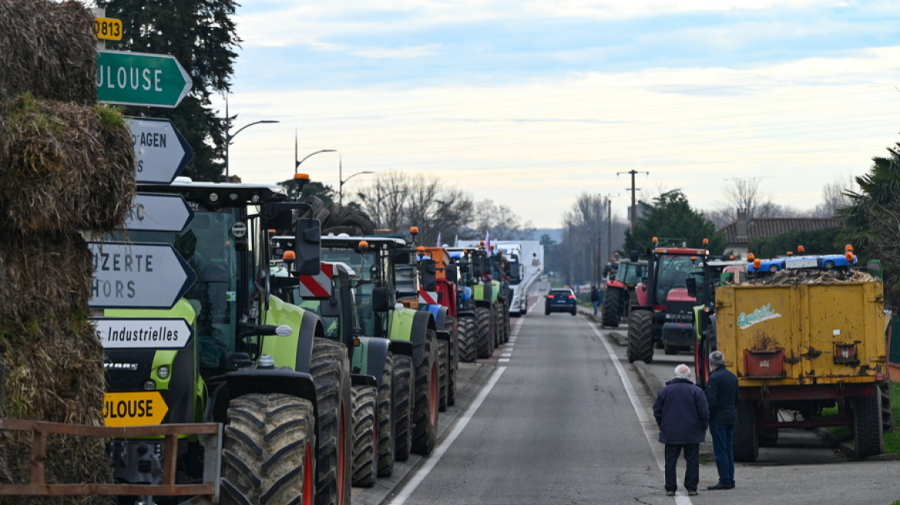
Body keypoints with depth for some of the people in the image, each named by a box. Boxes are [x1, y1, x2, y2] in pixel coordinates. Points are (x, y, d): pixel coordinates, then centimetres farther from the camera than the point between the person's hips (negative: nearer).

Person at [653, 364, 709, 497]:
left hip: (670, 434, 2)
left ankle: (670, 488, 4)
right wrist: (703, 428, 7)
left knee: (670, 461, 6)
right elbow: (704, 412, -7)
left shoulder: (665, 391, 2)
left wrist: (662, 426, 18)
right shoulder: (696, 391, -5)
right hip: (692, 434, -1)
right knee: (692, 461, 5)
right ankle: (691, 488, 3)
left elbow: (657, 411, 6)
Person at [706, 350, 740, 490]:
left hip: (718, 419, -8)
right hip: (731, 417, 8)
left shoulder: (714, 378, -15)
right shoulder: (732, 376, 11)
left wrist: (706, 417, -10)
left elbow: (711, 402, -19)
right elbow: (738, 398, 17)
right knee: (728, 450, 13)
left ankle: (724, 481, -7)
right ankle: (730, 479, 15)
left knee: (720, 451, -5)